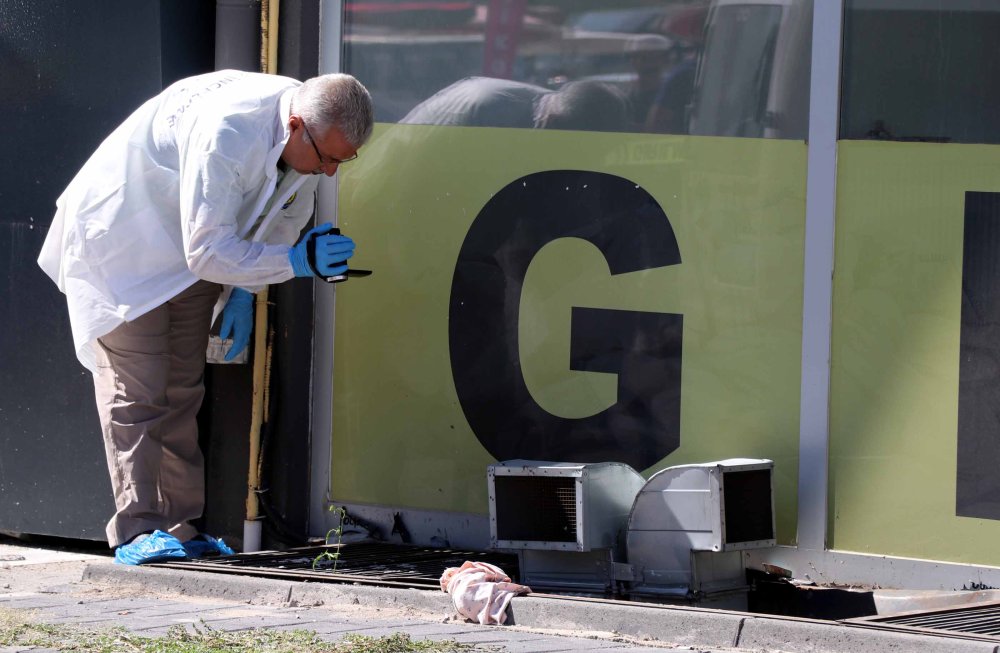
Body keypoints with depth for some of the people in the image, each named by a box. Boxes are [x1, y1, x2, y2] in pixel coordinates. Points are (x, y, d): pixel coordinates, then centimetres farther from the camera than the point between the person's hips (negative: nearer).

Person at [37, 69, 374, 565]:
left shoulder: (316, 136, -12)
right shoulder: (225, 134, -38)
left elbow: (283, 215, 9)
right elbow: (209, 252, -33)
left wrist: (244, 293, 4)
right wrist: (297, 262, -34)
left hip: (188, 255, 8)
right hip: (122, 241, -8)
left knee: (182, 391, 9)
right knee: (136, 390, -14)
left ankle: (181, 528, 12)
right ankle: (136, 531, -17)